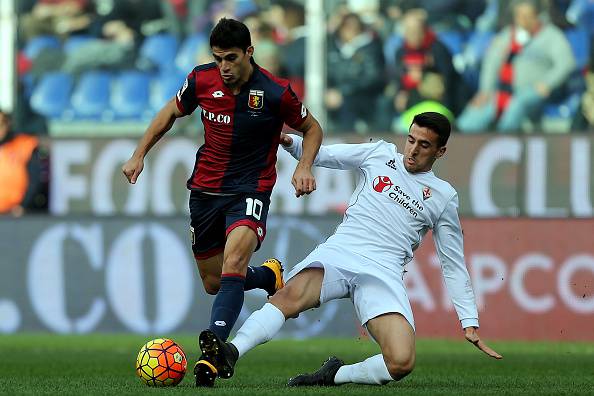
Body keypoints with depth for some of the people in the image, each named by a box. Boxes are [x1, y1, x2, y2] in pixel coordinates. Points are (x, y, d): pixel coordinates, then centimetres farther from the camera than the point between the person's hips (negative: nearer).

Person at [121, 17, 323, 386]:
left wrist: (305, 167, -14)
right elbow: (171, 112, 14)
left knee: (233, 263, -29)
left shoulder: (276, 93, -15)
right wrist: (139, 155, 10)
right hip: (206, 188, 5)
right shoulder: (202, 80, -6)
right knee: (213, 283, 12)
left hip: (251, 190, -5)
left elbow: (312, 128, 2)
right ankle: (269, 275, 43)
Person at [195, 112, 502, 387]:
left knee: (402, 362, -27)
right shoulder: (381, 154, 18)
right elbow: (321, 155, 22)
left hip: (383, 272, 0)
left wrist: (470, 323, 13)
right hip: (339, 252, 0)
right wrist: (289, 141, 0)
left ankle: (336, 376, -6)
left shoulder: (443, 197, 16)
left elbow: (454, 265, 19)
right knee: (292, 295, -34)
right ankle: (230, 353, -50)